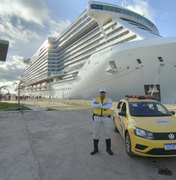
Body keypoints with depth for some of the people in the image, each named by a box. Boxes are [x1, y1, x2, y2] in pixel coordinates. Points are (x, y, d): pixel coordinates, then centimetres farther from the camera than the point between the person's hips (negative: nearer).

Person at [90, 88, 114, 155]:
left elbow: (108, 106, -25)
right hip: (97, 118, 1)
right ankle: (95, 149, 19)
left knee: (108, 133, 5)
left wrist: (99, 105, -26)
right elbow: (93, 106, -23)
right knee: (96, 133, 4)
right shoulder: (95, 99, -1)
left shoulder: (109, 100, -3)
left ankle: (108, 149, 22)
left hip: (106, 118, 0)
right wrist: (103, 105, -29)